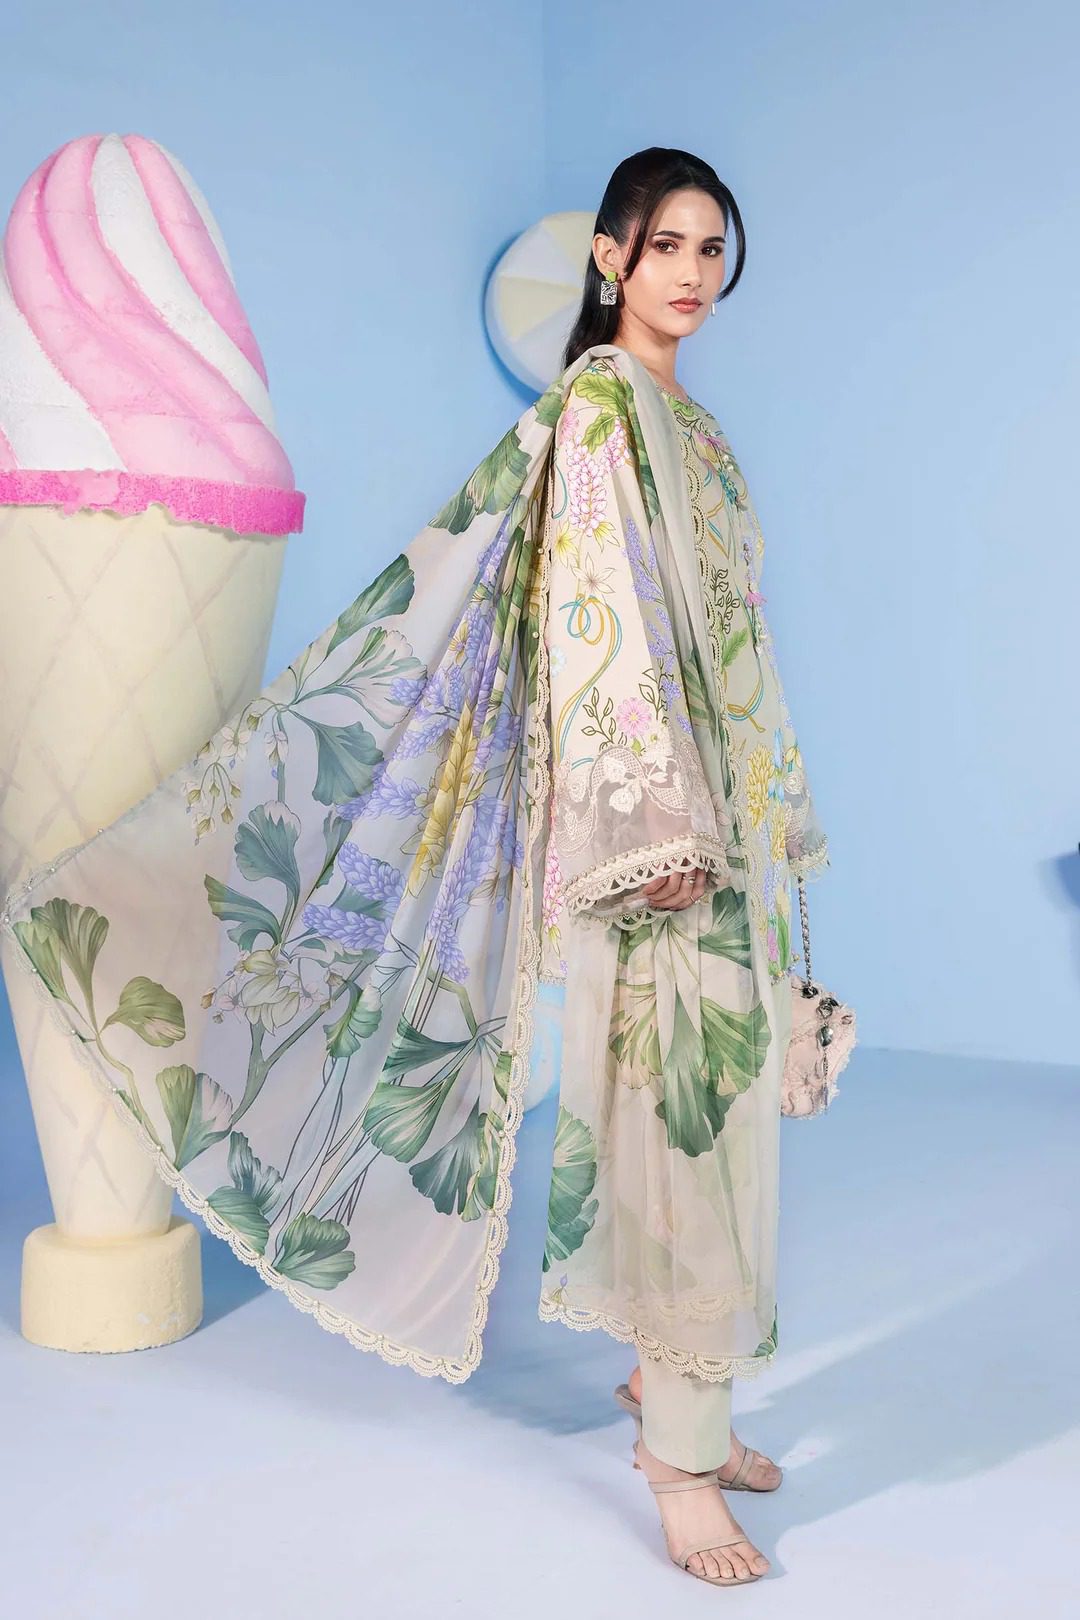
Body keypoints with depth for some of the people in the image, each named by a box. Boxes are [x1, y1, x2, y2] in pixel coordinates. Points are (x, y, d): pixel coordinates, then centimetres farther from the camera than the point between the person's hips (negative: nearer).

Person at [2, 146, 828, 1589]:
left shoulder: (687, 418, 19)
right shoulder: (599, 401, -8)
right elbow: (602, 614, -18)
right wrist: (659, 812, -23)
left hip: (720, 815, 9)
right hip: (654, 819, -9)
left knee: (709, 1111, 13)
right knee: (679, 1118, -5)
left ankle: (673, 1385, 29)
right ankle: (684, 1455, 8)